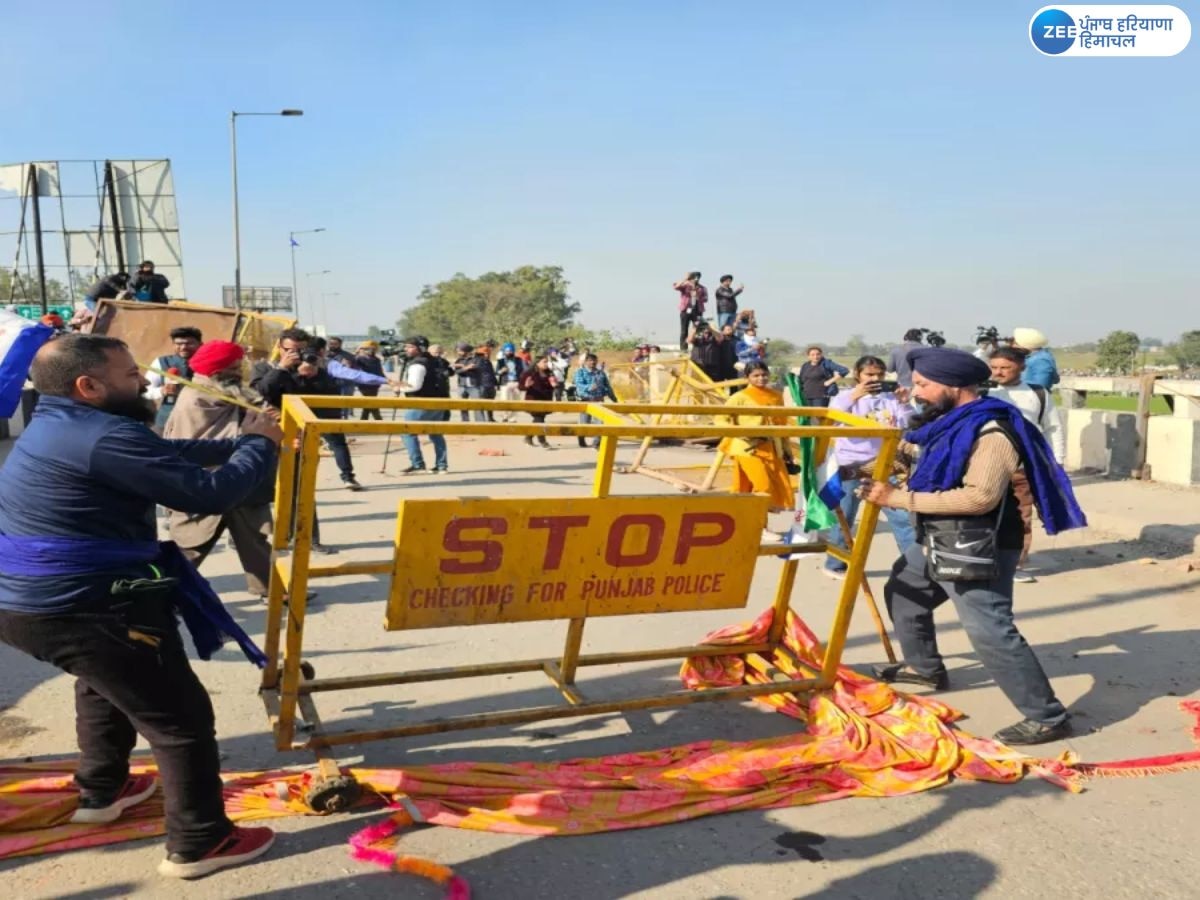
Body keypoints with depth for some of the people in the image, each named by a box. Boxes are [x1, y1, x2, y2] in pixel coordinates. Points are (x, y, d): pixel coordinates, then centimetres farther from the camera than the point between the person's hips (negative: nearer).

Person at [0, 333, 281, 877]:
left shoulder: (57, 425, 11)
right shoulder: (105, 437, -22)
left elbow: (166, 455, 18)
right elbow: (211, 493, -22)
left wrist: (239, 443, 13)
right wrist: (260, 445, -6)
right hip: (81, 609, -11)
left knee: (105, 684, 36)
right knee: (182, 719, 2)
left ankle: (101, 791, 51)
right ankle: (199, 843, 14)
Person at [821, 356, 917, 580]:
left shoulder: (890, 398, 4)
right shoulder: (846, 396, -1)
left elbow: (907, 428, 4)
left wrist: (904, 404, -11)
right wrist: (853, 396, -24)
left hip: (883, 465, 3)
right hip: (851, 465, -2)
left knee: (902, 516, 1)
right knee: (843, 519, 6)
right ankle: (835, 564, 22)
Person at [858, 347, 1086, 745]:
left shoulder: (991, 430, -21)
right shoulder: (949, 422, 8)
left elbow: (980, 497, -31)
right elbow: (918, 451, 27)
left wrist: (901, 498, -29)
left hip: (978, 549, -11)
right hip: (939, 543, 11)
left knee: (991, 633, -12)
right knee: (901, 591, 24)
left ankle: (1046, 717, -2)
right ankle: (924, 666, 41)